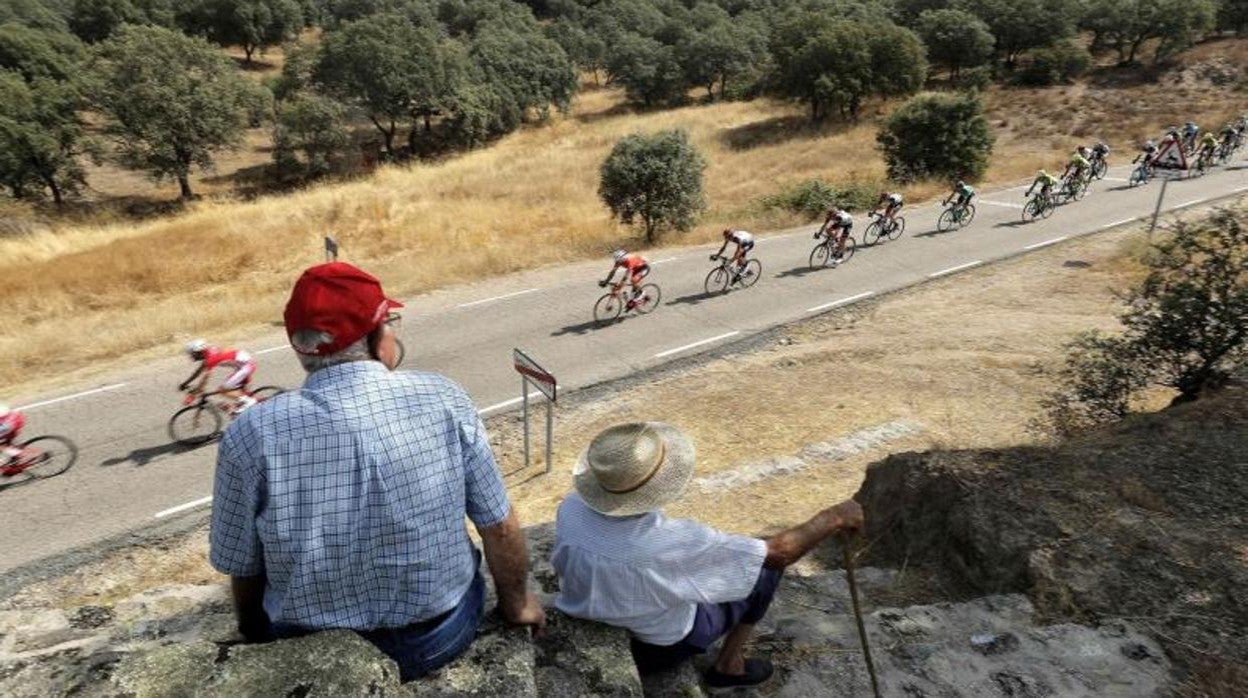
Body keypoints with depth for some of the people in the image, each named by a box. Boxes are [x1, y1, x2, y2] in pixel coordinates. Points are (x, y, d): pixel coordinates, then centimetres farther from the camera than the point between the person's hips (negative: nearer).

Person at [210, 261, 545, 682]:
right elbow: (501, 528, -9)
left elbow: (241, 568, -5)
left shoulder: (250, 433, -18)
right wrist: (517, 605, 11)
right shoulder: (444, 400, -17)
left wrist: (254, 634, 18)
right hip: (442, 637, 0)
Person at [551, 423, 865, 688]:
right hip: (658, 648, -5)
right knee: (767, 562, 7)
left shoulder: (570, 509, -25)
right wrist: (832, 518, -14)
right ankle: (729, 665, 24)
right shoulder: (670, 543, -41)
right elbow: (779, 552, -30)